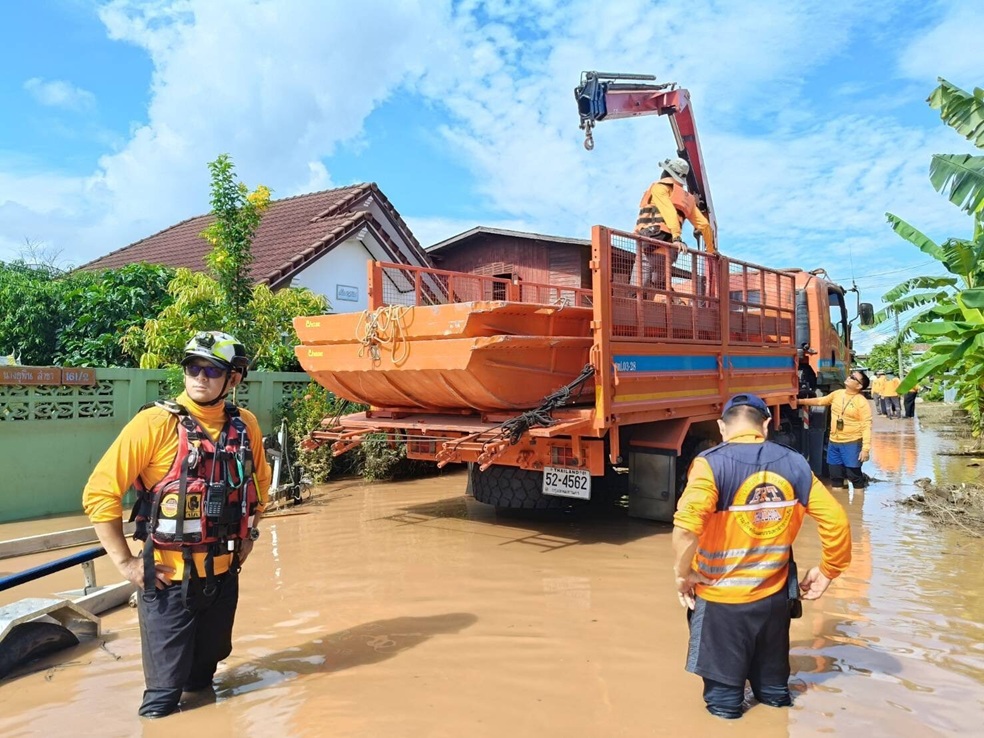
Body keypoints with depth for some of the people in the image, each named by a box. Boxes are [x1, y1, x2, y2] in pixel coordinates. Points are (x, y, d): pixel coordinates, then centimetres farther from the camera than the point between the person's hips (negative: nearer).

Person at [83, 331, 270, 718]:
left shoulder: (245, 426, -1)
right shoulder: (155, 423, -17)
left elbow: (259, 481, 17)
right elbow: (99, 493, -16)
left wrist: (248, 535, 13)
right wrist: (125, 562, -15)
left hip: (223, 576, 5)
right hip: (168, 579, -4)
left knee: (204, 675, 23)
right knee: (163, 697, 6)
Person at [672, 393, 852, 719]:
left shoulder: (713, 463, -18)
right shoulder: (794, 464, -4)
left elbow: (687, 525, -32)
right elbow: (836, 521, -2)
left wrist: (683, 573, -15)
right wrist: (828, 570, 13)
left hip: (721, 598, -4)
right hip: (773, 596, 5)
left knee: (723, 703, 15)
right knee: (773, 689, 28)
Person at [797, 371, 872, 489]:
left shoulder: (862, 402, -13)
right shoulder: (837, 394, 6)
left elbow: (866, 426, -16)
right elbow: (820, 401, 21)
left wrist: (866, 448, -22)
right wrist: (799, 401, 22)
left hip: (852, 443, -6)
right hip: (833, 442, 6)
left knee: (853, 474, -1)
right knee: (835, 474, 13)